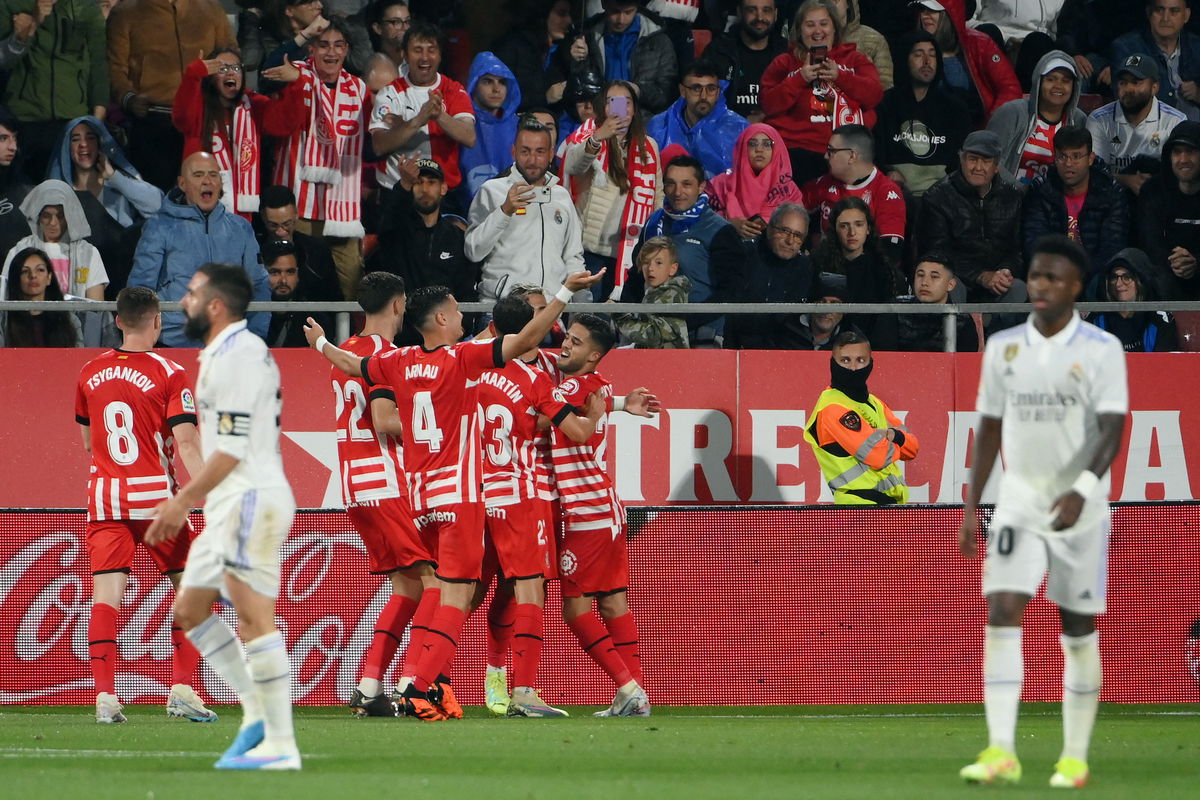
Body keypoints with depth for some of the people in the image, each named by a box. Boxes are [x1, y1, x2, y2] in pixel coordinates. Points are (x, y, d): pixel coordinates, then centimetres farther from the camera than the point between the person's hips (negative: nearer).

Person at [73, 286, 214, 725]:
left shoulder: (90, 373, 7)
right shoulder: (169, 374, -7)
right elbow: (187, 444, -15)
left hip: (104, 496, 3)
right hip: (155, 494, -3)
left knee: (105, 595, -1)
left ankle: (105, 694, -13)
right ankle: (182, 688, 1)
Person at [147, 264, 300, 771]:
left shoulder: (240, 353, -13)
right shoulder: (221, 354, 19)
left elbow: (233, 445, -18)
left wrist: (183, 499, -17)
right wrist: (184, 502, 23)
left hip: (251, 501, -11)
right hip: (229, 505, 11)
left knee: (253, 617, -12)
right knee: (189, 609, 13)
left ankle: (280, 744, -12)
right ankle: (258, 713, 13)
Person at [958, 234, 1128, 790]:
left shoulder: (1101, 349, -6)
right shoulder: (1003, 347, 5)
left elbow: (1112, 430, -13)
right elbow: (989, 429, 12)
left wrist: (1082, 490, -29)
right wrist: (971, 506, 8)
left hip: (1081, 509, -2)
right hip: (1020, 502, 2)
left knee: (1079, 629, 4)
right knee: (1002, 612, -14)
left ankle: (1075, 758, 14)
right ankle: (1001, 751, -18)